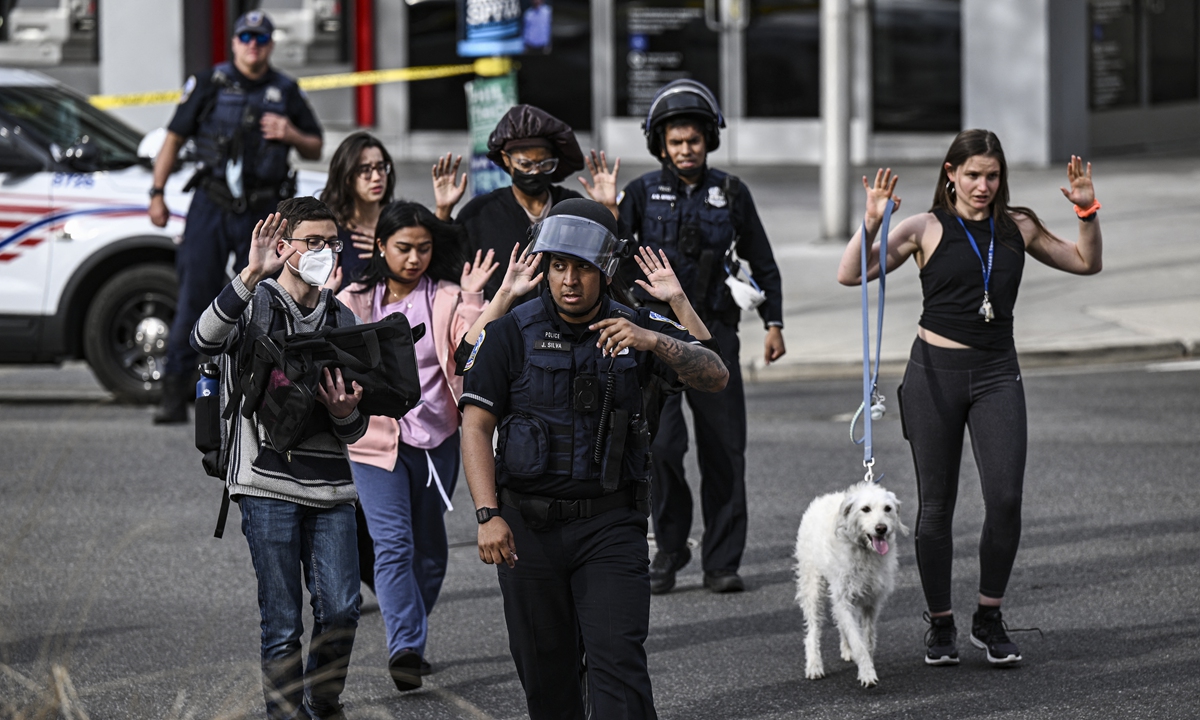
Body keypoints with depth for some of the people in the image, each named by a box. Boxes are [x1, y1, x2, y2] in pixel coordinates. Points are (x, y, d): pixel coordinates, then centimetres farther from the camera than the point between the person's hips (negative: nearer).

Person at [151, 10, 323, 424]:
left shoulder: (286, 92, 11)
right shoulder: (209, 86, 4)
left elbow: (315, 150, 17)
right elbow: (174, 139, 7)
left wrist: (291, 135, -5)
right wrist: (157, 193, 1)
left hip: (263, 214, 2)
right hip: (211, 207, -2)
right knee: (193, 300, -8)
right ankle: (175, 394, -8)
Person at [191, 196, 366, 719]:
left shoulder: (342, 319, 18)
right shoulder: (256, 305, 2)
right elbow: (205, 340, -23)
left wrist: (346, 414, -4)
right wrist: (251, 276, -33)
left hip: (331, 486, 4)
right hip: (269, 486, -4)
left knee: (341, 611, -4)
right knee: (283, 624, -4)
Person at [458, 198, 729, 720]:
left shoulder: (634, 328, 3)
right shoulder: (512, 333, -2)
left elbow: (715, 378, -7)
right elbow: (475, 427, -4)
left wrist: (652, 342, -25)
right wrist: (488, 515, -15)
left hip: (610, 524, 0)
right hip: (528, 526, 0)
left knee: (618, 660, -12)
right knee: (545, 671, 7)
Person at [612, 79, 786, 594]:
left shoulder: (730, 193, 9)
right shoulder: (642, 193, 4)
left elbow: (762, 263, 16)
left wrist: (773, 323, 10)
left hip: (714, 333, 2)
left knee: (724, 449, 1)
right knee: (661, 444, -11)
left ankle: (722, 562, 8)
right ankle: (669, 549, 6)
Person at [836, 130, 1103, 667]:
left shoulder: (1017, 227, 9)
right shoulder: (926, 229, -1)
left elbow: (1086, 262, 19)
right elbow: (851, 275, -8)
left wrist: (1087, 212, 3)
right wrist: (872, 222, -21)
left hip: (996, 375, 2)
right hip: (936, 374, -2)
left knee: (1005, 498, -11)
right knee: (936, 505, 3)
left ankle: (989, 619, 4)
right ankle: (940, 625, 16)